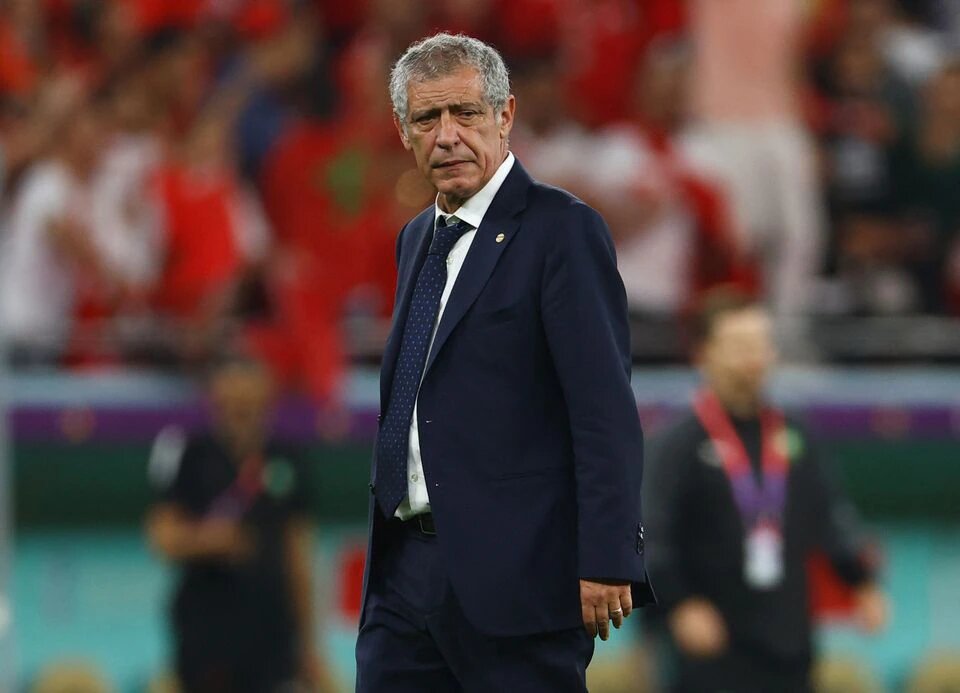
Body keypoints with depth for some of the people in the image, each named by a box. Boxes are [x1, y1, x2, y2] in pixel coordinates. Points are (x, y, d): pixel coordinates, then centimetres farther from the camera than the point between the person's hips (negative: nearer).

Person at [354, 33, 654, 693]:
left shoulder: (562, 230, -8)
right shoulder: (418, 238, 18)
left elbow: (606, 410, -14)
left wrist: (607, 562, -20)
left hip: (516, 573, -8)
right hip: (408, 564, 8)